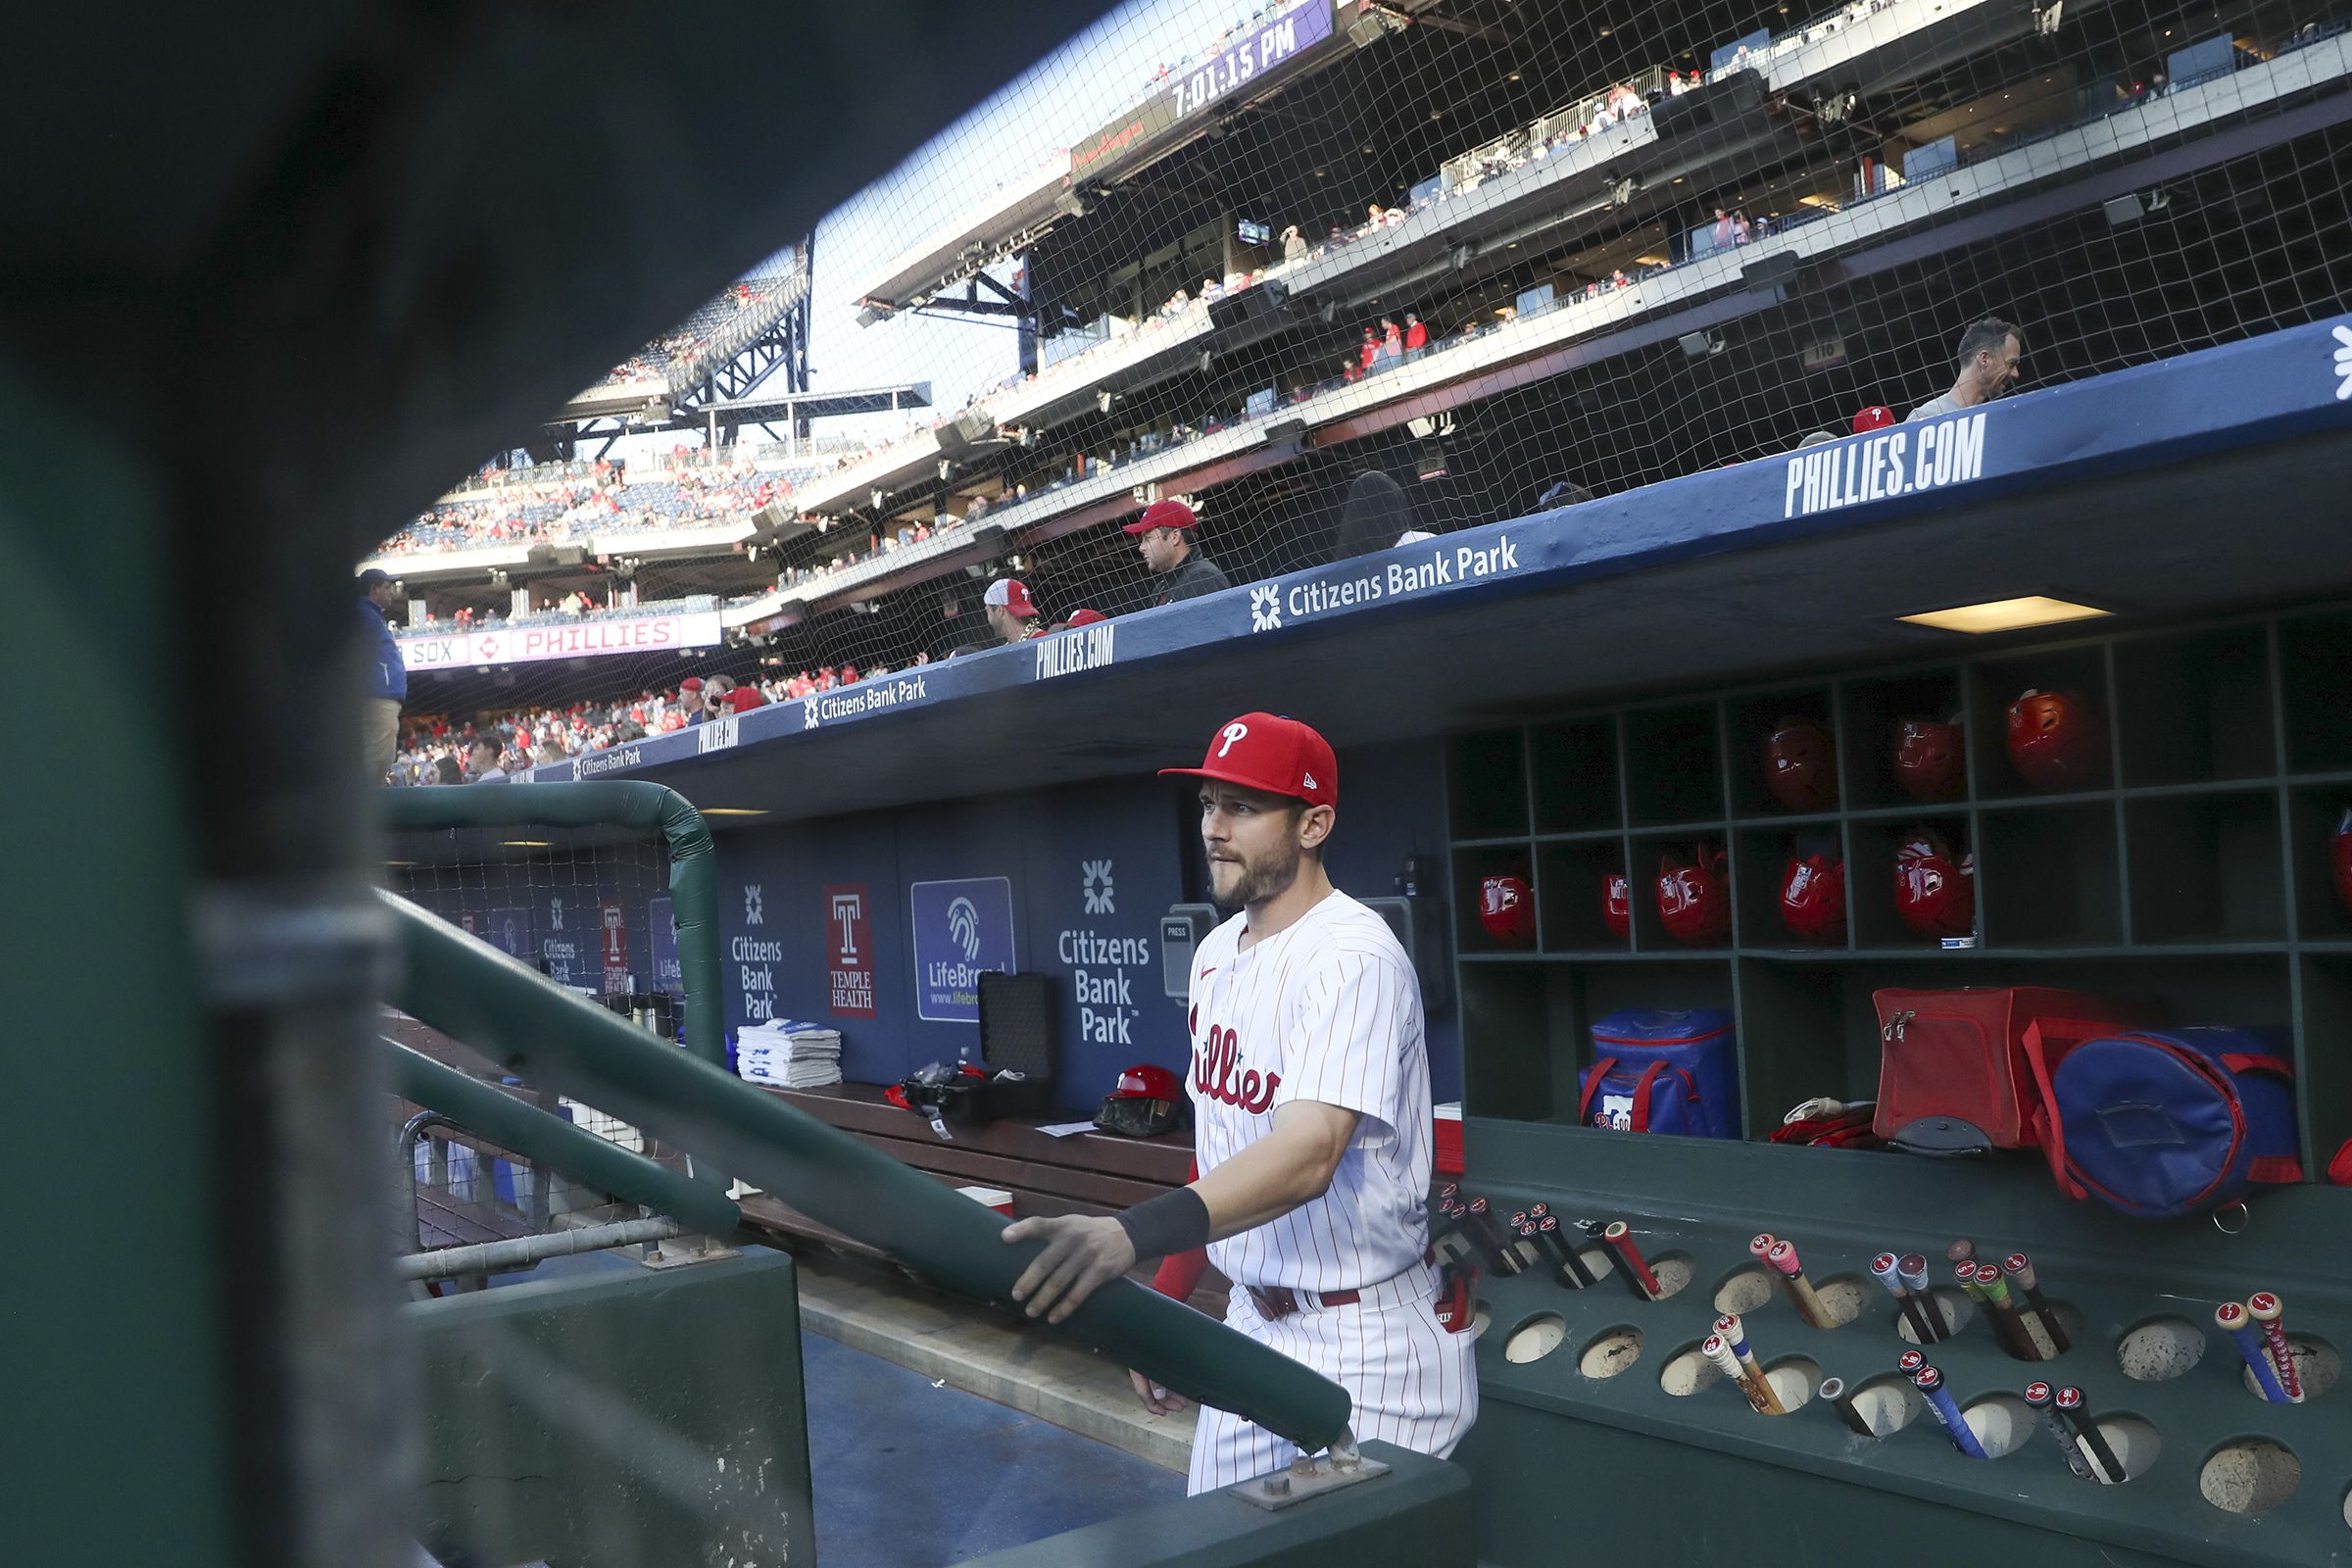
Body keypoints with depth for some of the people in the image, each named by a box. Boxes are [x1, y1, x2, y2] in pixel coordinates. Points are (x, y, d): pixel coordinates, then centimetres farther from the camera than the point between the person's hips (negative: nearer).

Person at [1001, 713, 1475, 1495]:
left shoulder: (1352, 956, -20)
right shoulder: (1217, 952, 7)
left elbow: (1308, 1154, -35)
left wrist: (1131, 1235, -47)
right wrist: (1169, 1300, 12)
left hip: (1363, 1346, -8)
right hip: (1250, 1321, 8)